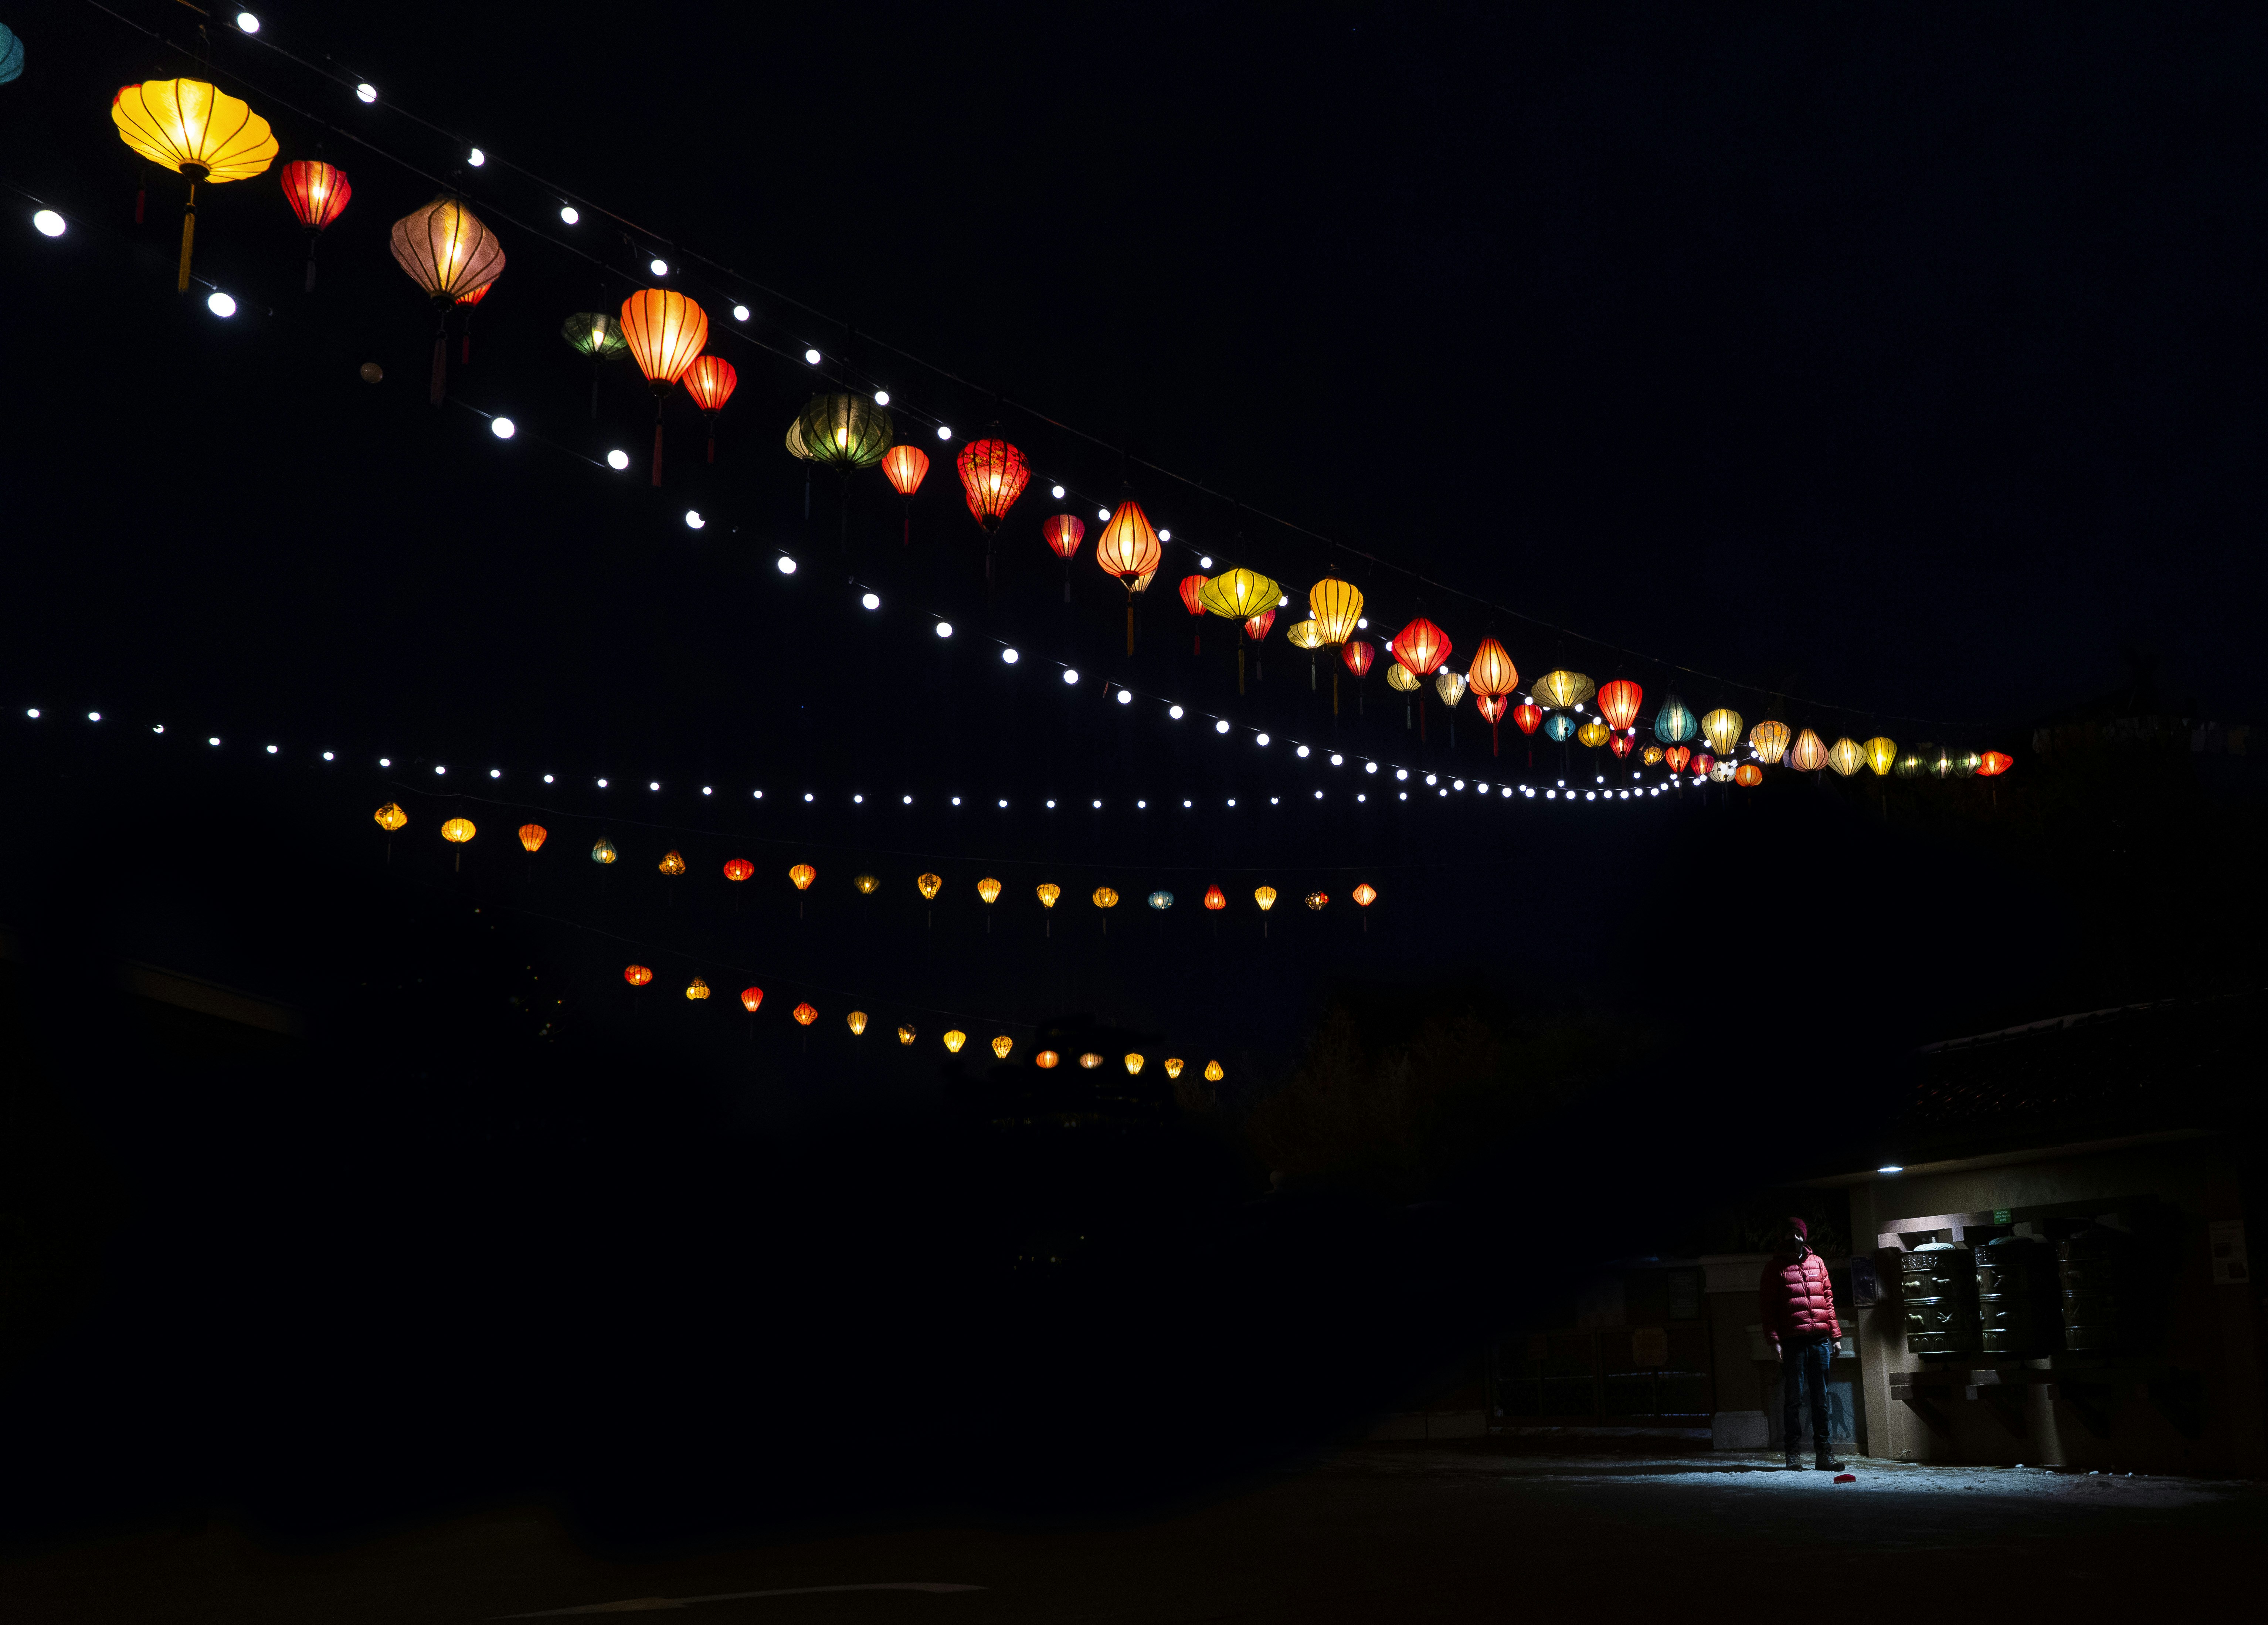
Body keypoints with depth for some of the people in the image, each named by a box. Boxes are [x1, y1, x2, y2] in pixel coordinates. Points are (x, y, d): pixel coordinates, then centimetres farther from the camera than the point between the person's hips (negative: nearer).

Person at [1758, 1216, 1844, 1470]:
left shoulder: (1817, 1263, 16)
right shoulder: (1775, 1268, 5)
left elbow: (1828, 1298, 17)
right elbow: (1766, 1306, 1)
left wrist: (1835, 1333, 9)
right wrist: (1774, 1340, -9)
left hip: (1820, 1339, 4)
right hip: (1793, 1341, -3)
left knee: (1821, 1398, 5)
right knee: (1793, 1397, -2)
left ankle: (1823, 1453, 8)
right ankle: (1793, 1452, 3)